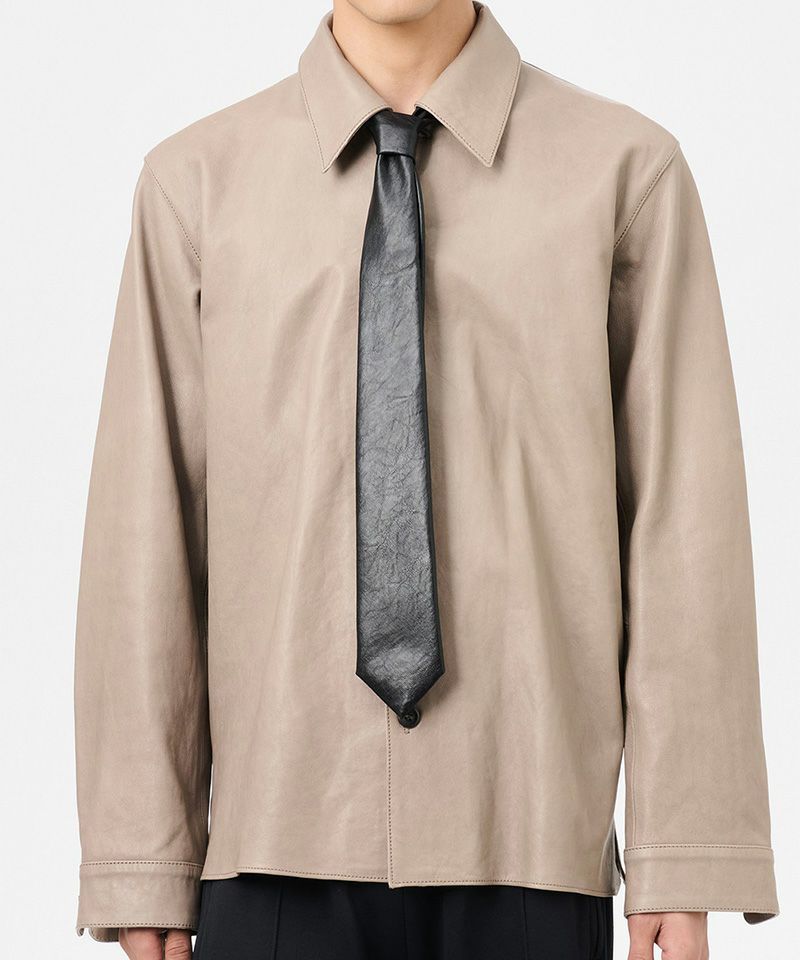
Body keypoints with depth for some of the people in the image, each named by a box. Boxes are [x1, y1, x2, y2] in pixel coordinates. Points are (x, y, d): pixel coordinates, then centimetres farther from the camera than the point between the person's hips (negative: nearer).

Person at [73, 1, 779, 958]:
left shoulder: (627, 171, 1)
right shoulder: (195, 182, 4)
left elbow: (686, 525, -1)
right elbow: (146, 541, 2)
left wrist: (688, 861, -5)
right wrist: (142, 871, 0)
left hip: (530, 845, 0)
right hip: (277, 849, 1)